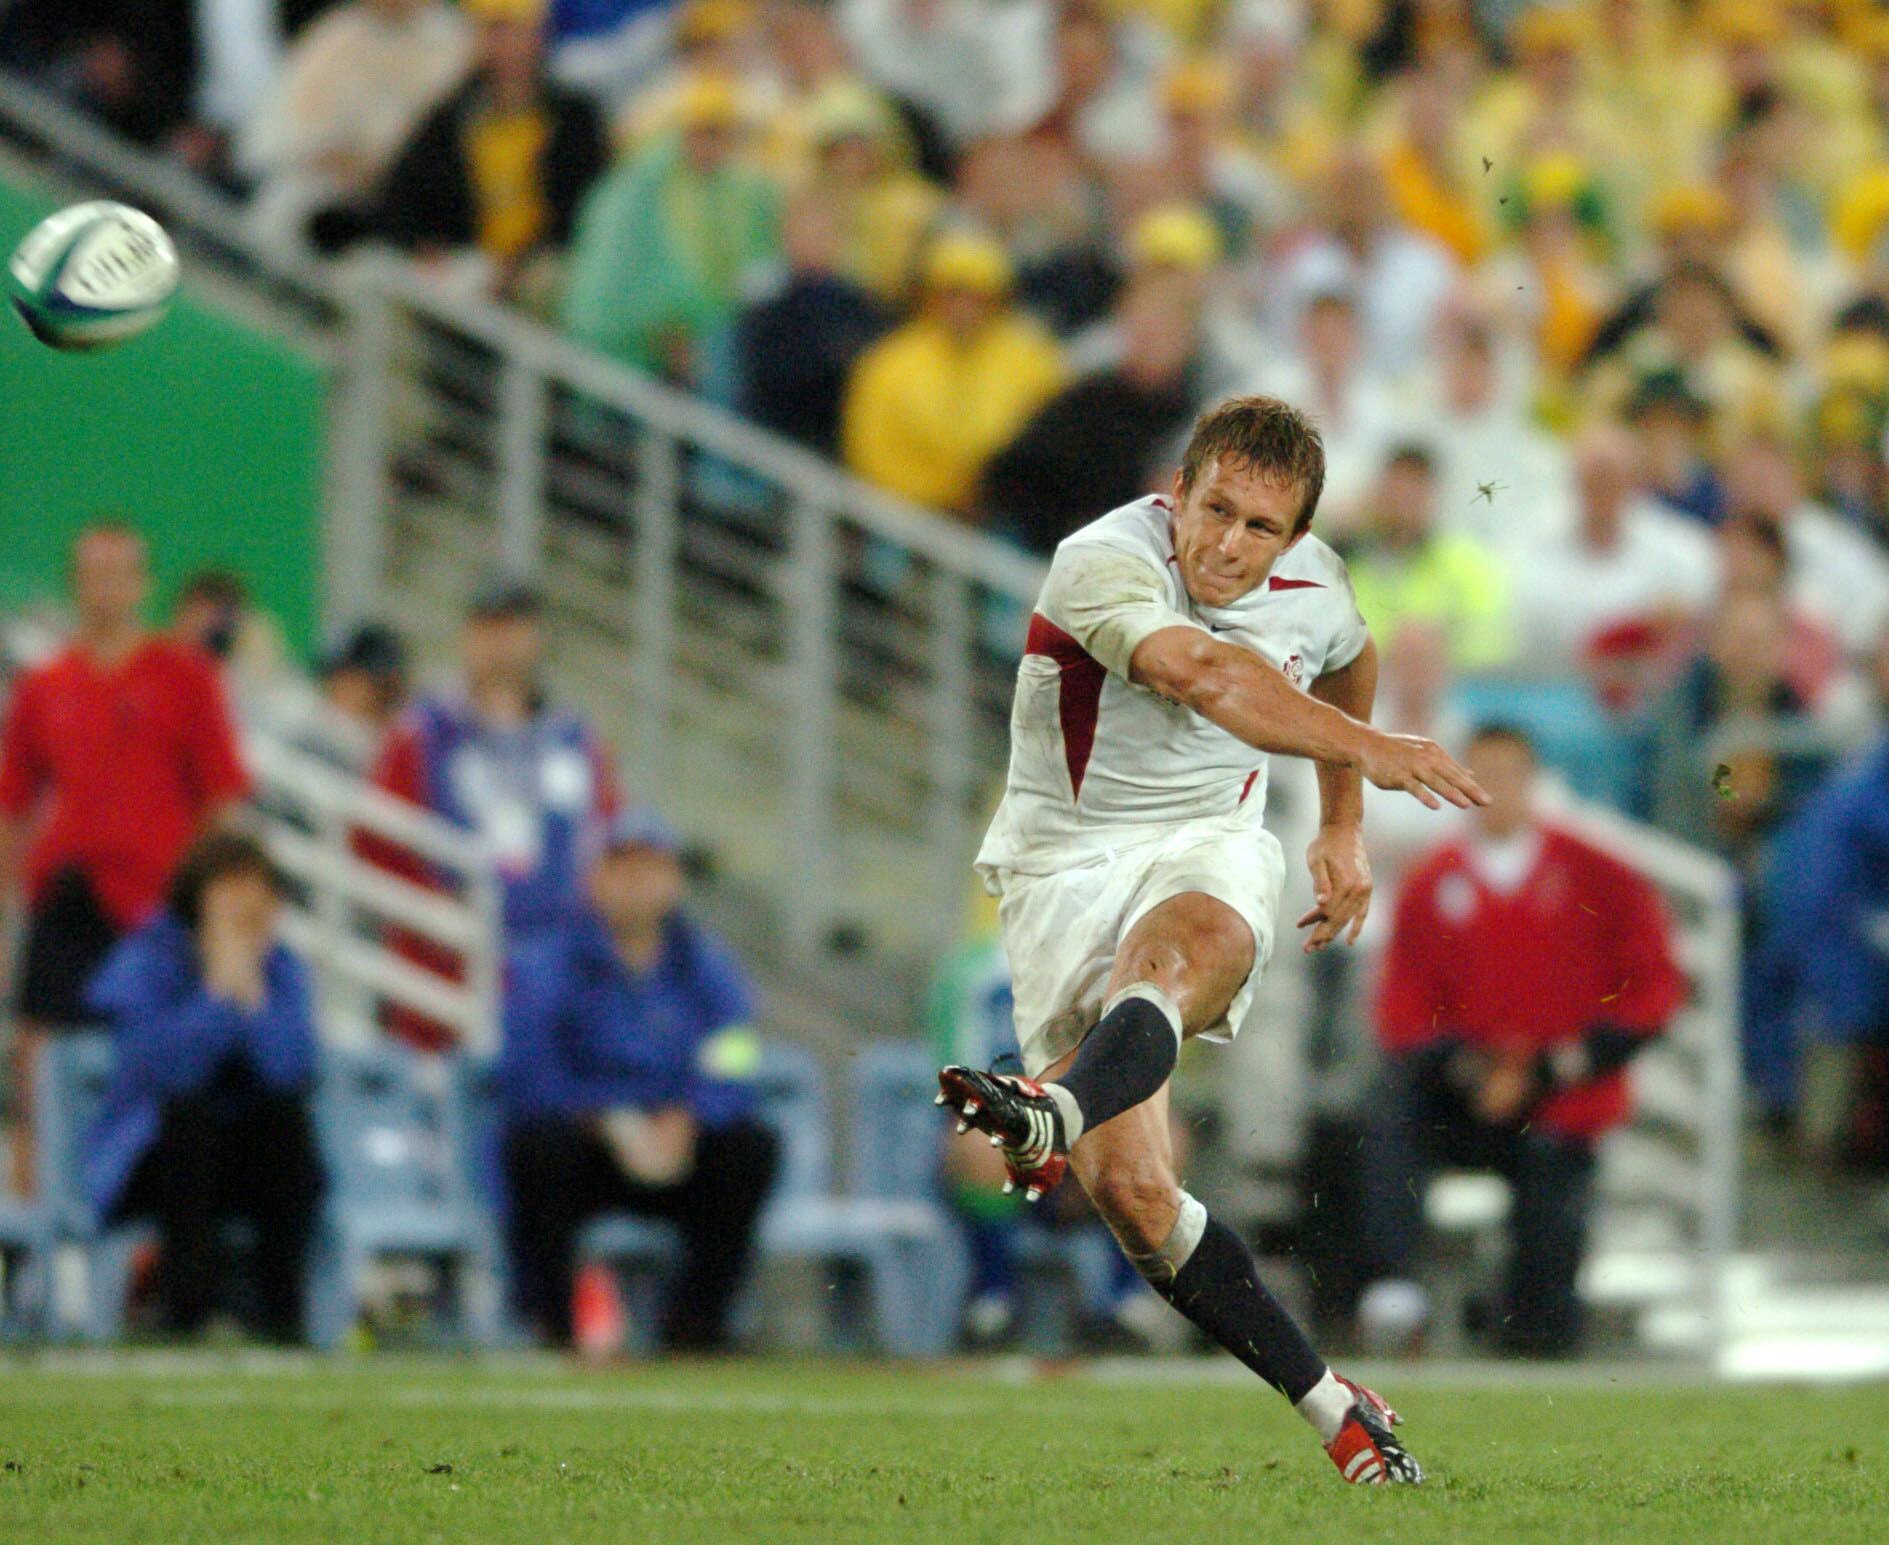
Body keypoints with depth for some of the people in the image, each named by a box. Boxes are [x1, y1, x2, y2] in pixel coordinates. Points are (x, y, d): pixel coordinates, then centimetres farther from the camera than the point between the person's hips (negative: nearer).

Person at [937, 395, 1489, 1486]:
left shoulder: (1316, 588, 0)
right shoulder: (1104, 564, -19)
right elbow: (1201, 675, -40)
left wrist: (1346, 829, 29)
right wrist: (1360, 746, -51)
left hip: (1210, 844, 2)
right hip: (1064, 860, -2)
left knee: (1186, 947, -38)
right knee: (1130, 1190, -15)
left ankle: (1057, 1111, -68)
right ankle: (1331, 1406, -4)